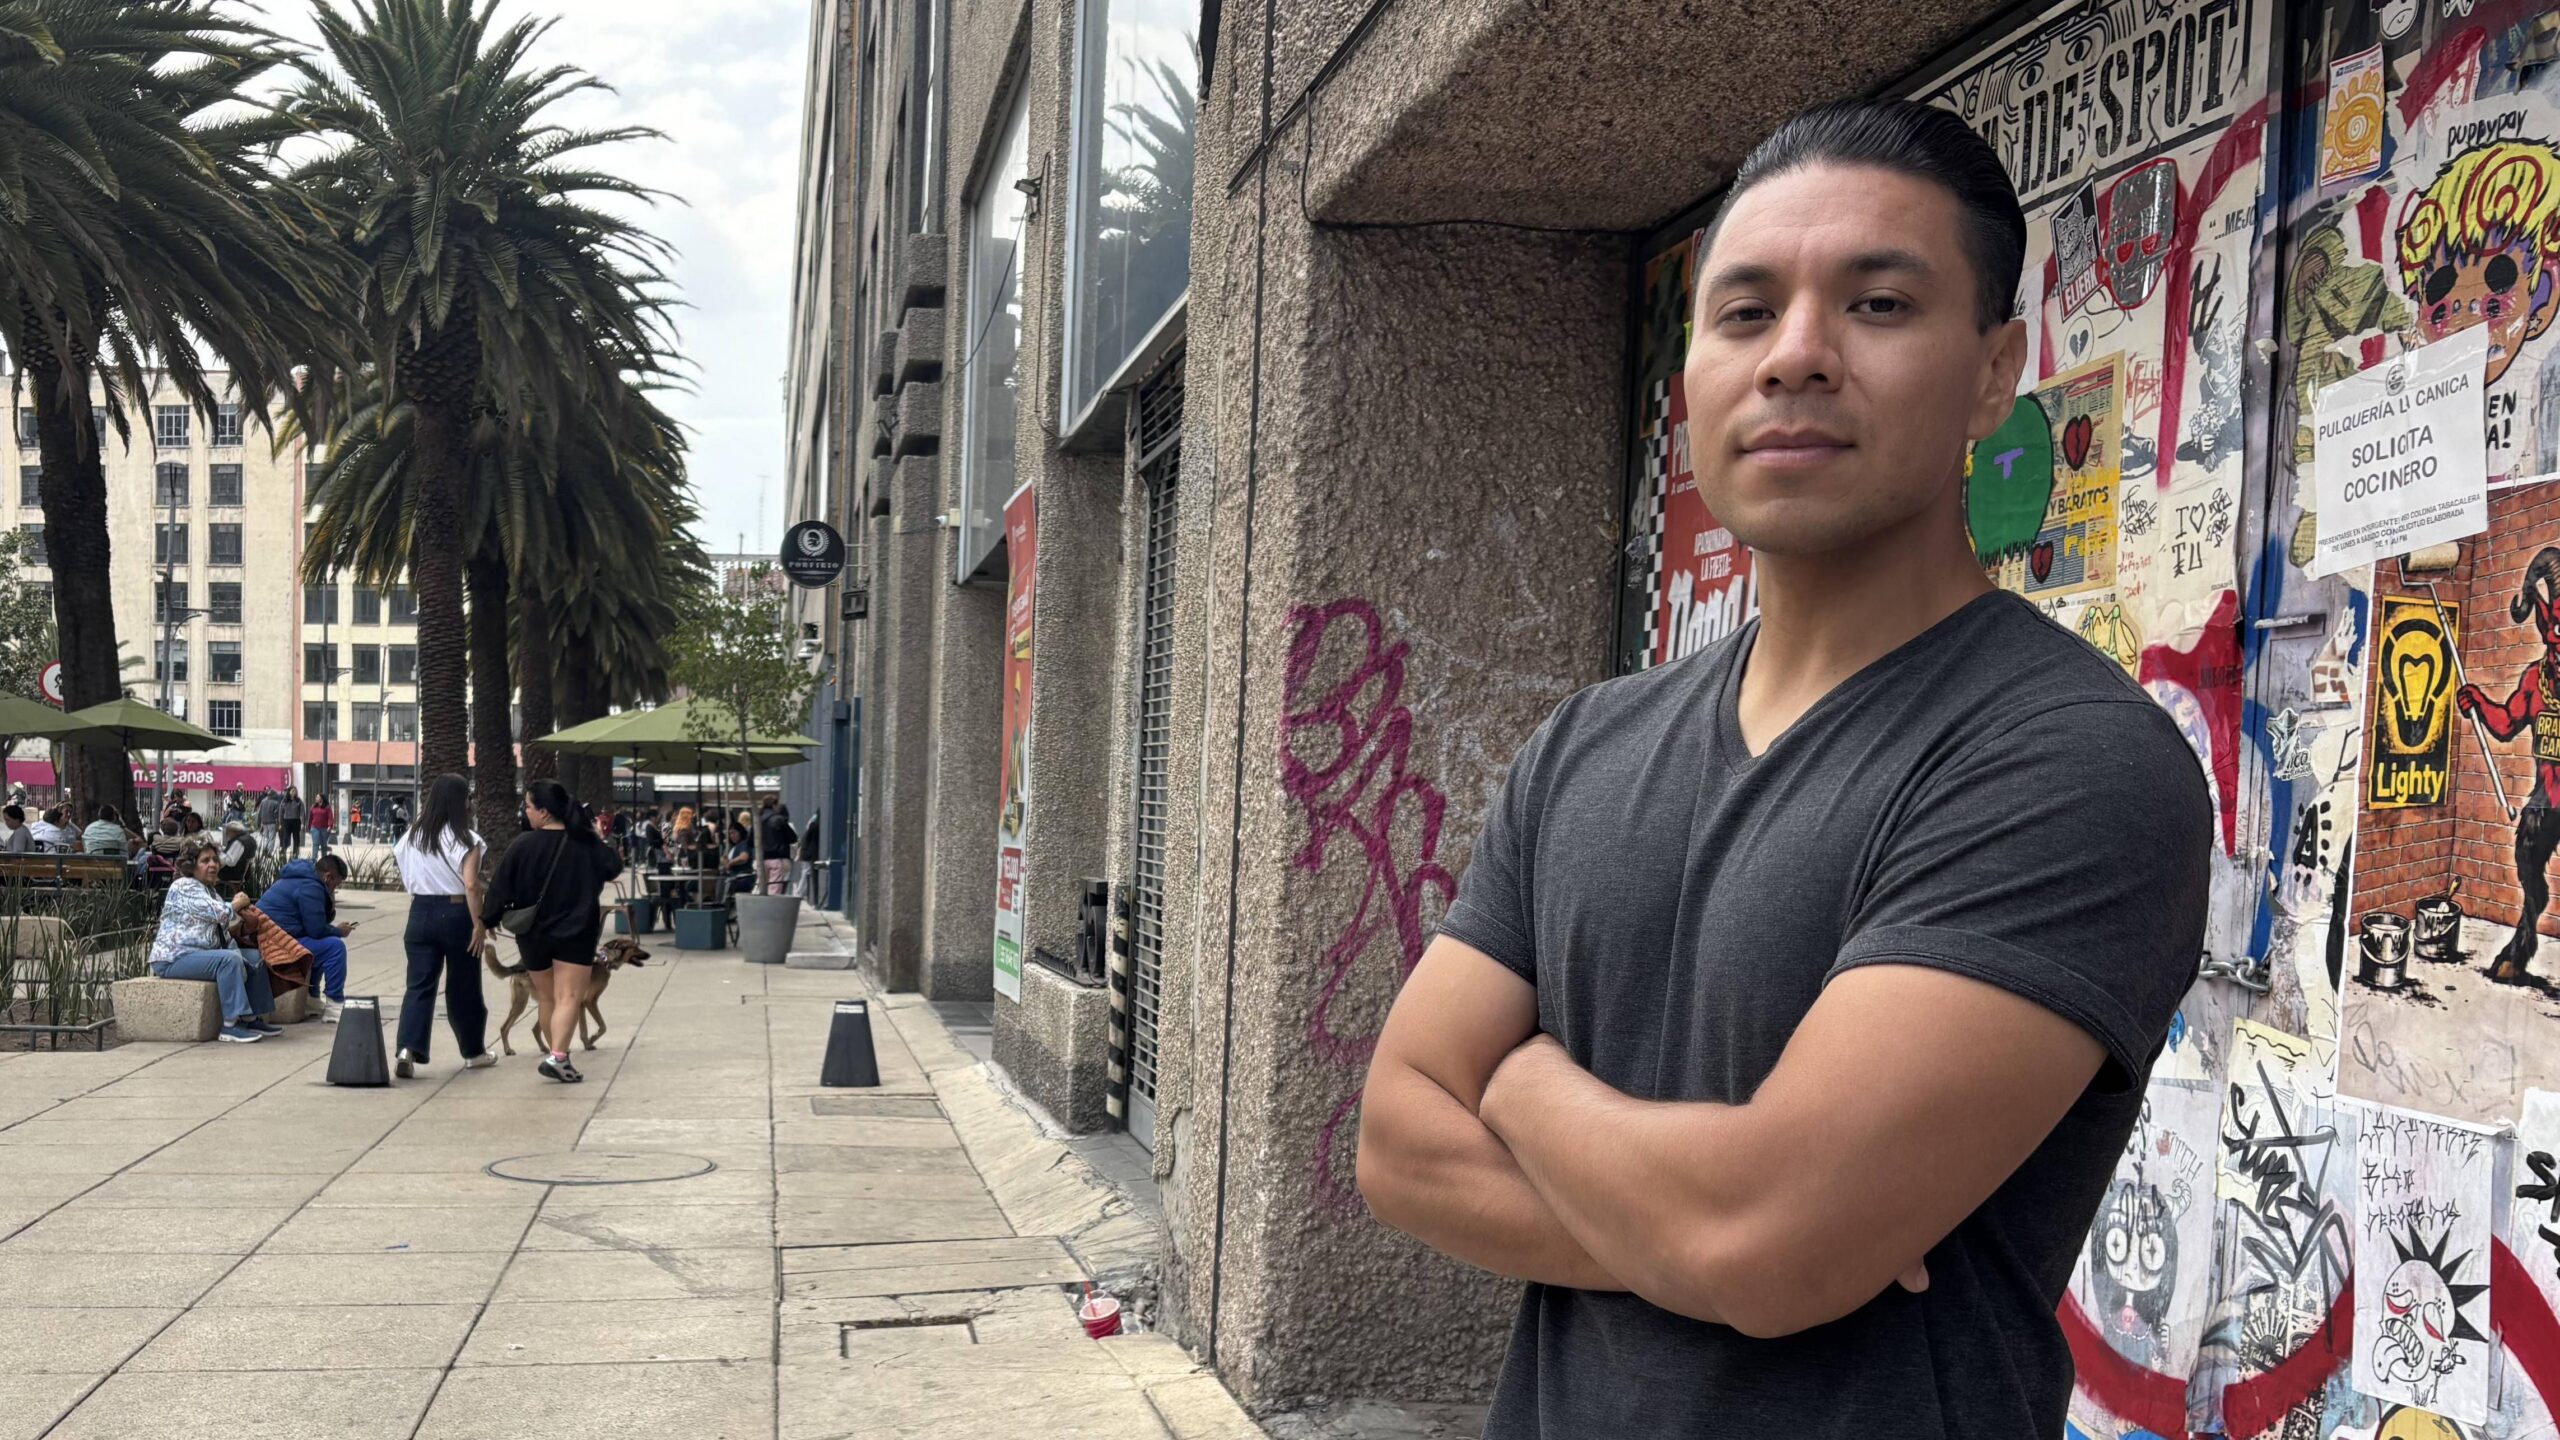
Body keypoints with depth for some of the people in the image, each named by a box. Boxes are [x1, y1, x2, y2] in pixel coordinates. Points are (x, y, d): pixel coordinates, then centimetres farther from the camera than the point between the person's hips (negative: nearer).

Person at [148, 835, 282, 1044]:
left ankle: (251, 1018, -1)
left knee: (254, 957, 1)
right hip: (174, 958, -10)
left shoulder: (209, 890, 21)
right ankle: (231, 1024, -33)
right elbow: (217, 912, -22)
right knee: (230, 959, -31)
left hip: (202, 953, 10)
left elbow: (223, 927, 20)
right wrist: (238, 904, -3)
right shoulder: (185, 886, -11)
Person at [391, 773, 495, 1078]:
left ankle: (407, 1049, -17)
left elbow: (403, 872, 7)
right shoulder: (465, 839, -10)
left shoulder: (413, 836, 7)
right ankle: (473, 1051, 24)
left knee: (419, 986, 2)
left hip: (420, 913, 4)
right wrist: (479, 924, -13)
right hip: (456, 914, -4)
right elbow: (471, 885, -17)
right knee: (463, 987, 10)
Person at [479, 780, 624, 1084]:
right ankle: (558, 1056, -21)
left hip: (532, 934, 1)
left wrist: (488, 920, 9)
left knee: (546, 997, 18)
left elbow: (501, 886, -5)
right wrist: (601, 840, 13)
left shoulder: (523, 845, -10)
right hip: (575, 933, -1)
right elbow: (613, 867, 3)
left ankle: (557, 1053, 24)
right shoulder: (587, 843, -8)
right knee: (568, 998, -4)